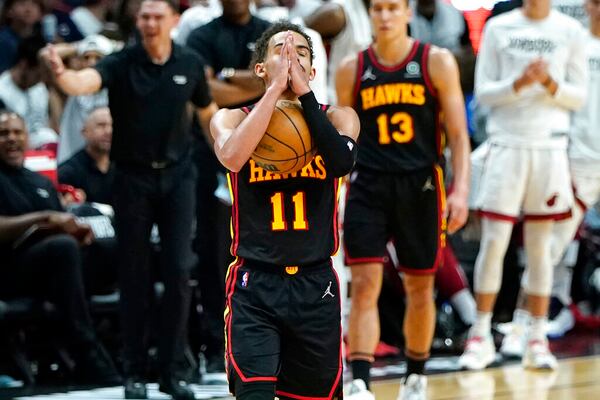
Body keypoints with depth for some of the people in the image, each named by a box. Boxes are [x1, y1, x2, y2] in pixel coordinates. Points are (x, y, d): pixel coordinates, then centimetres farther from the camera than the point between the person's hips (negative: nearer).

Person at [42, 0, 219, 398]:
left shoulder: (191, 64, -1)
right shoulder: (121, 63, -10)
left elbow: (208, 112, 14)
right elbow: (85, 82, -31)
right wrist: (61, 73, -52)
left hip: (177, 174, 2)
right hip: (133, 176, -2)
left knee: (179, 271, -3)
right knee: (135, 275, 3)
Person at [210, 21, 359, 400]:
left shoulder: (336, 117, 4)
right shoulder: (234, 117, 0)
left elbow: (341, 161, -19)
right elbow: (232, 156, -24)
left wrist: (303, 92, -19)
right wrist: (276, 88, -21)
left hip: (316, 285, 2)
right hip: (255, 284, -2)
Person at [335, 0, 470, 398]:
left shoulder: (437, 62, -1)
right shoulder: (352, 70, 4)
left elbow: (458, 134, -2)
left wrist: (461, 190, -13)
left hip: (420, 185, 0)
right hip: (368, 186, 0)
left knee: (420, 288, 10)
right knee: (364, 285, -11)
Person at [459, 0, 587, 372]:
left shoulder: (570, 31, 5)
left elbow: (579, 96, 5)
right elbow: (483, 91, 1)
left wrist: (549, 83, -14)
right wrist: (519, 83, -16)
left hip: (550, 146, 1)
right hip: (507, 143, -1)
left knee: (540, 245, 5)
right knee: (493, 242, -4)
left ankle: (538, 340, 9)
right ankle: (481, 337, 5)